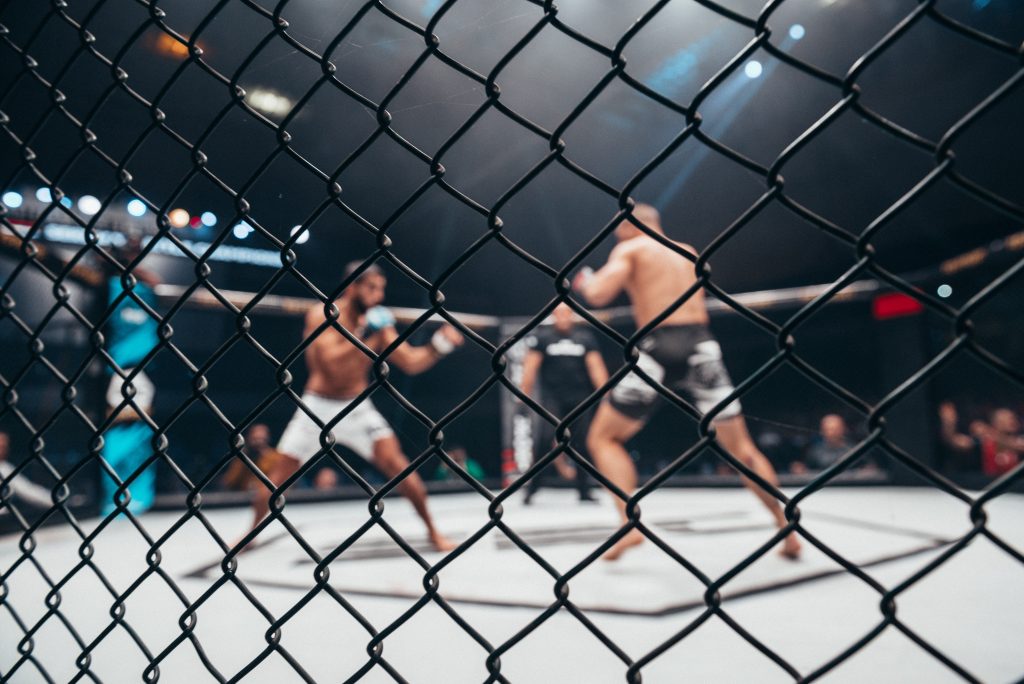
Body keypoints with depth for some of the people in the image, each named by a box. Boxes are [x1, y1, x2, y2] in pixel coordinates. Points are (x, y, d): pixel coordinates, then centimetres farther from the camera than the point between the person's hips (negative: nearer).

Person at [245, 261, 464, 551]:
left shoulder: (378, 324, -2)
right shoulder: (322, 315, -12)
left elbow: (412, 362, -6)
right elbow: (332, 362, -26)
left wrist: (439, 345, -22)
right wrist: (364, 336, -32)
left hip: (358, 408, 2)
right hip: (318, 407, -1)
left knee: (396, 463, -13)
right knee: (278, 475, 3)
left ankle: (432, 530, 0)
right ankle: (252, 531, 30)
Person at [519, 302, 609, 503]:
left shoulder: (585, 337, 7)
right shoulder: (541, 337, 2)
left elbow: (596, 367, 4)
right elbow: (530, 368, 1)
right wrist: (524, 398, -3)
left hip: (579, 398, 2)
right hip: (552, 397, -2)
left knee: (582, 442, 2)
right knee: (546, 435, -18)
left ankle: (584, 491, 16)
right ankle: (531, 487, -6)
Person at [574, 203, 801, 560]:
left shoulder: (630, 249, 7)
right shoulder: (688, 252, 23)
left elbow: (599, 295, -9)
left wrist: (585, 280, 13)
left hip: (658, 347, -5)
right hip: (701, 346, 5)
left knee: (603, 438, 8)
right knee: (740, 447, 15)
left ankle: (629, 523, -7)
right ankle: (787, 529, 16)